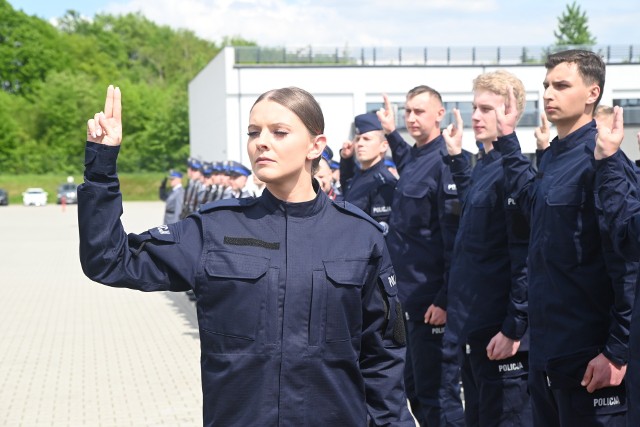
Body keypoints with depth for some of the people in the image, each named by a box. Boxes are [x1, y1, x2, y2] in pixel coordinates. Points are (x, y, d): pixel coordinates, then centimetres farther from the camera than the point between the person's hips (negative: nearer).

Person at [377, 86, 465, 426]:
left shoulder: (444, 162, -14)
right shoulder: (412, 158, 11)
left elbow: (455, 236, -19)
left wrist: (445, 300, -20)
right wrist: (391, 134, 34)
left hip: (432, 301, -9)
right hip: (409, 296, 9)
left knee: (438, 393, -2)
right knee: (414, 389, 17)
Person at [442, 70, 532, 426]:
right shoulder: (481, 166, 11)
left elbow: (524, 256, -20)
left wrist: (514, 327, -21)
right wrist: (457, 157, 25)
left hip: (501, 331, -9)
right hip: (474, 325, 9)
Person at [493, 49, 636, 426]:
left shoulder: (599, 158, -15)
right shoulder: (553, 156, 11)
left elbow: (627, 261, -20)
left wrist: (618, 352, -21)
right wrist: (507, 139, 26)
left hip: (588, 355, -9)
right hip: (547, 350, 9)